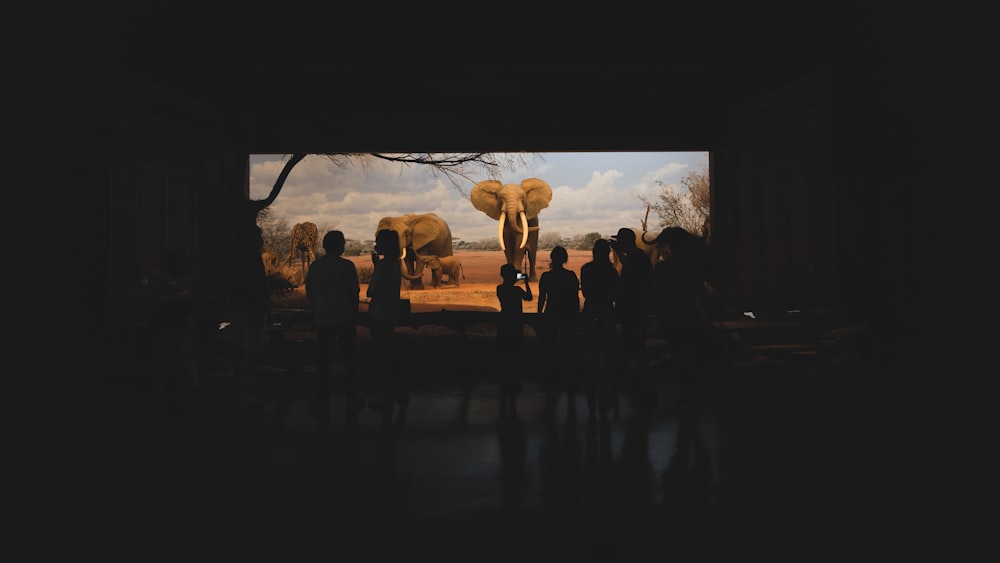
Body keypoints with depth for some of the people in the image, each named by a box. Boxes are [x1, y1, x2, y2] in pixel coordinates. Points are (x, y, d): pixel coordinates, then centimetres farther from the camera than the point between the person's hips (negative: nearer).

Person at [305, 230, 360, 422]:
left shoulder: (314, 266, -1)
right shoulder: (347, 266, -10)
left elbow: (309, 294, 5)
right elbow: (355, 293, -6)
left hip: (323, 320, 2)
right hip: (345, 319, -2)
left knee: (323, 363, 8)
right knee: (350, 360, 10)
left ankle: (323, 406, 9)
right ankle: (351, 403, 13)